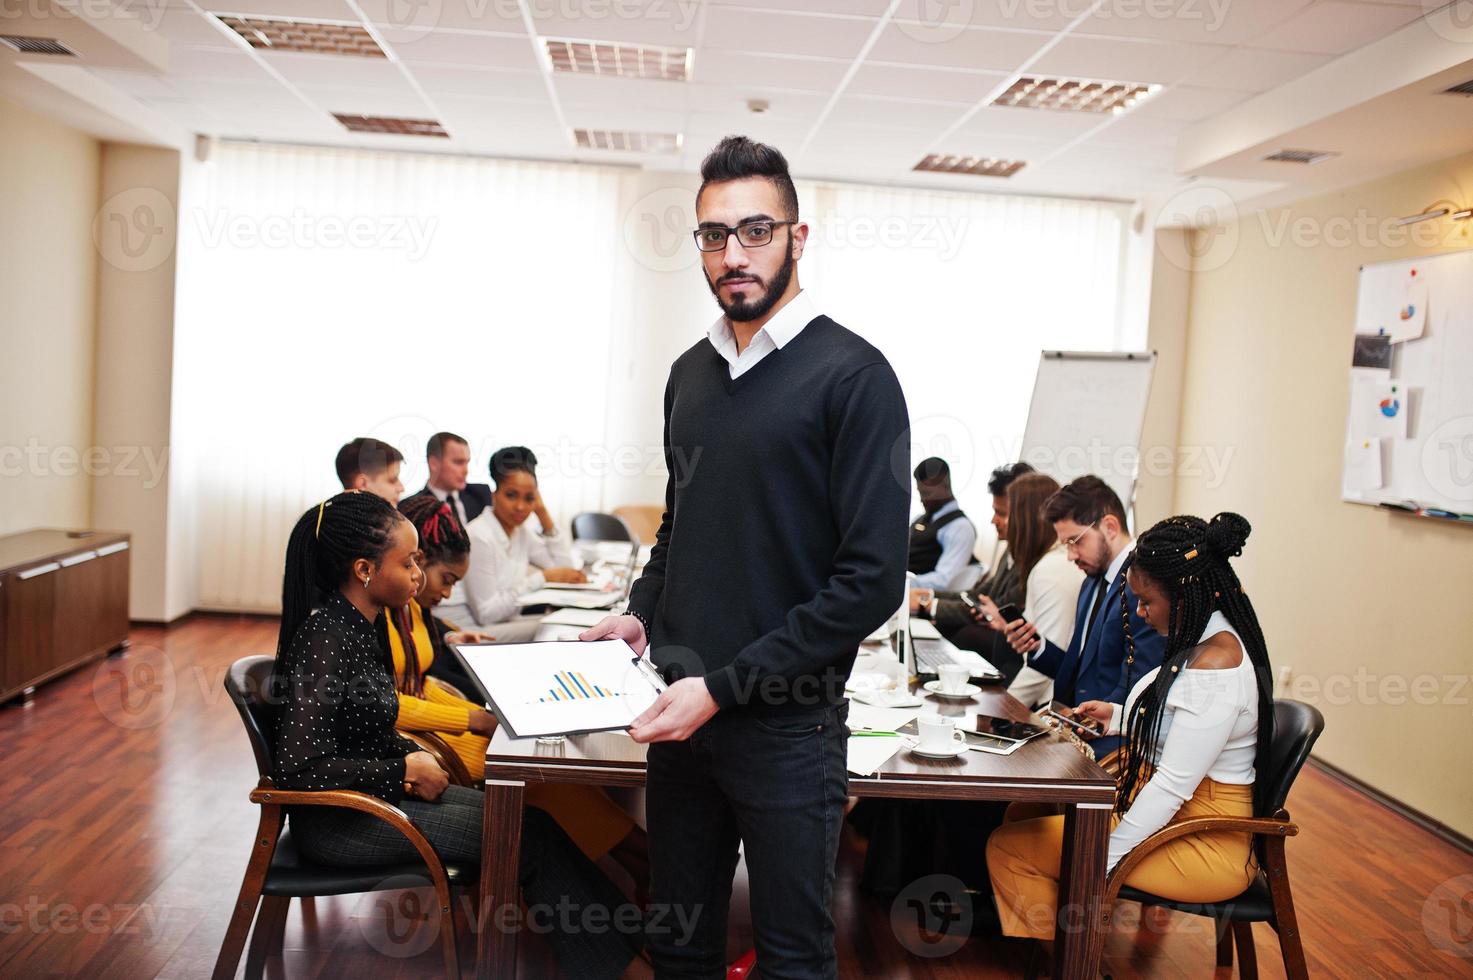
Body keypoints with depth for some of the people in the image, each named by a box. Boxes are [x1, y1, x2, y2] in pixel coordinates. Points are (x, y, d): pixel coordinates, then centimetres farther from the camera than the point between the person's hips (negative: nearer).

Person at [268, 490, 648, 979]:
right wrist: (407, 771, -20)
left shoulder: (354, 625, 4)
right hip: (339, 820, -8)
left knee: (529, 821, -4)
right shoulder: (323, 640, -23)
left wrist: (415, 757, 0)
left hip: (375, 789, 8)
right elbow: (297, 768, -27)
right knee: (527, 837, -12)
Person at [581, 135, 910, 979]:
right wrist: (641, 612, 2)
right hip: (683, 717, 6)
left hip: (787, 728, -6)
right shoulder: (691, 373, 9)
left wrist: (723, 687, -18)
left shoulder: (852, 375, -12)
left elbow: (872, 579, -17)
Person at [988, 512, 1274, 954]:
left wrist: (1100, 862, -22)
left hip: (1200, 844, -10)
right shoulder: (1205, 640, 5)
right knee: (1024, 814, 16)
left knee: (1008, 847, -12)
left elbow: (1174, 786, -26)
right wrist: (1117, 716, 12)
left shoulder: (1215, 663, -25)